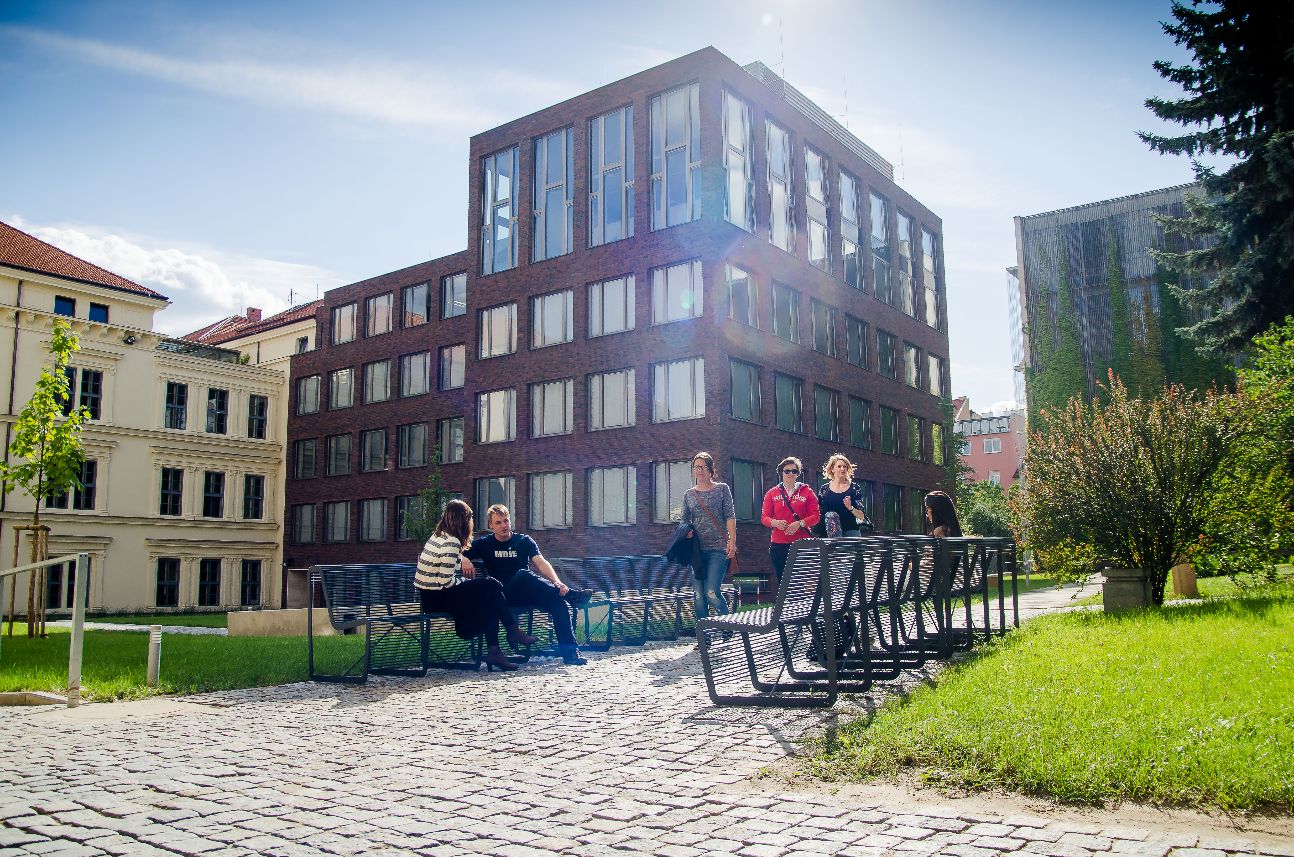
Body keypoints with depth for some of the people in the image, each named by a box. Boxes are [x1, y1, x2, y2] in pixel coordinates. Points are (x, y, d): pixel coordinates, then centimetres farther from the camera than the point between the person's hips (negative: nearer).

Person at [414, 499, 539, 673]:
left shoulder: (438, 535, 10)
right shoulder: (451, 543, -19)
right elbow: (446, 581, -23)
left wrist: (462, 559, 16)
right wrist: (463, 581, -4)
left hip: (427, 595, 10)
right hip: (437, 599, -10)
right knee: (492, 587, -3)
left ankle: (493, 651, 4)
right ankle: (513, 631, 12)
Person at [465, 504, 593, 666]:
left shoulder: (524, 541, 14)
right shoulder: (484, 544, 13)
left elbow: (541, 563, -1)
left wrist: (557, 582, -20)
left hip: (527, 596, 2)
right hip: (503, 597, -2)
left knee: (559, 603, -26)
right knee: (524, 575, -35)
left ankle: (570, 653, -28)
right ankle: (569, 594, -36)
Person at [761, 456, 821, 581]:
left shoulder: (807, 492, 6)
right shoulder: (772, 493, 10)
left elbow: (816, 516, 1)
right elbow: (764, 517, 7)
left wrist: (799, 524, -15)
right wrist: (775, 523, -14)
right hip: (779, 544, 2)